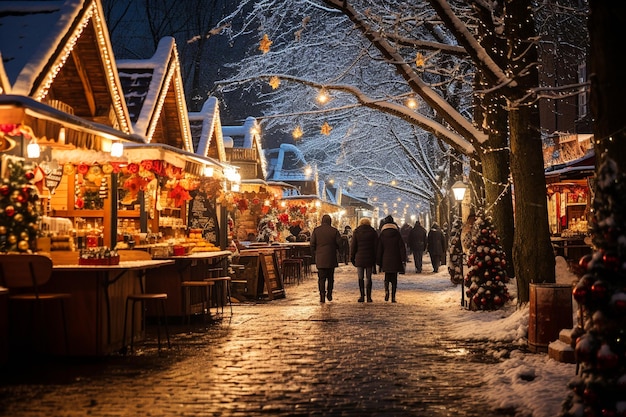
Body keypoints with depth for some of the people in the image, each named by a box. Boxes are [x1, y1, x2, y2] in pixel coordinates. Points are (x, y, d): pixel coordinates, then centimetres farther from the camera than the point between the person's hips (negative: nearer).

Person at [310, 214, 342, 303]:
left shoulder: (316, 230, -1)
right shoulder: (334, 231, -4)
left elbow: (312, 244, -3)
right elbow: (339, 244, -4)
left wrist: (314, 253, 11)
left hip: (320, 258, 0)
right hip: (331, 259, 0)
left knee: (321, 278, 2)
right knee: (330, 277, 13)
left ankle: (322, 296, -6)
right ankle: (329, 295, 15)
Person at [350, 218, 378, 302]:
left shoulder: (356, 232, 2)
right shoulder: (373, 232, 4)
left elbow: (353, 246, 2)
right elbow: (376, 246, 4)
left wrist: (352, 258, 7)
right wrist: (375, 258, 8)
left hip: (359, 258, -1)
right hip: (369, 258, 1)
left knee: (360, 278, 4)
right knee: (368, 278, 4)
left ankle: (362, 296, 0)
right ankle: (369, 297, 1)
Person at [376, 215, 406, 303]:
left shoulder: (382, 235, -1)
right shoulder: (397, 234, -3)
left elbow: (379, 249, 1)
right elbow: (402, 247, -5)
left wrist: (378, 262, 7)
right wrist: (403, 259, -2)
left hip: (386, 260, 0)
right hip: (396, 260, 0)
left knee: (387, 276, 15)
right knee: (394, 278, 7)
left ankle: (386, 290, -11)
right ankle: (393, 297, 3)